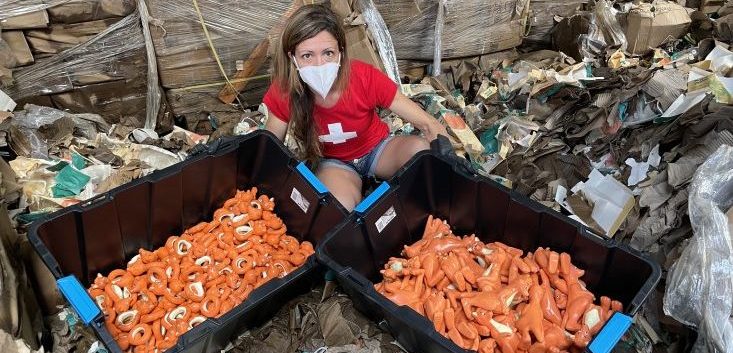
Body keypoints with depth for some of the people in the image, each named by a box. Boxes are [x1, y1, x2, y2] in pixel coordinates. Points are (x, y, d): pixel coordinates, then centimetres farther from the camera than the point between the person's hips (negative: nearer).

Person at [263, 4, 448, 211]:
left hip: (377, 149, 1)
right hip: (332, 162, -1)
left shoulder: (364, 77, -29)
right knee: (340, 209, -35)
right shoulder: (284, 92, -24)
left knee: (422, 149, -31)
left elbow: (428, 123, -25)